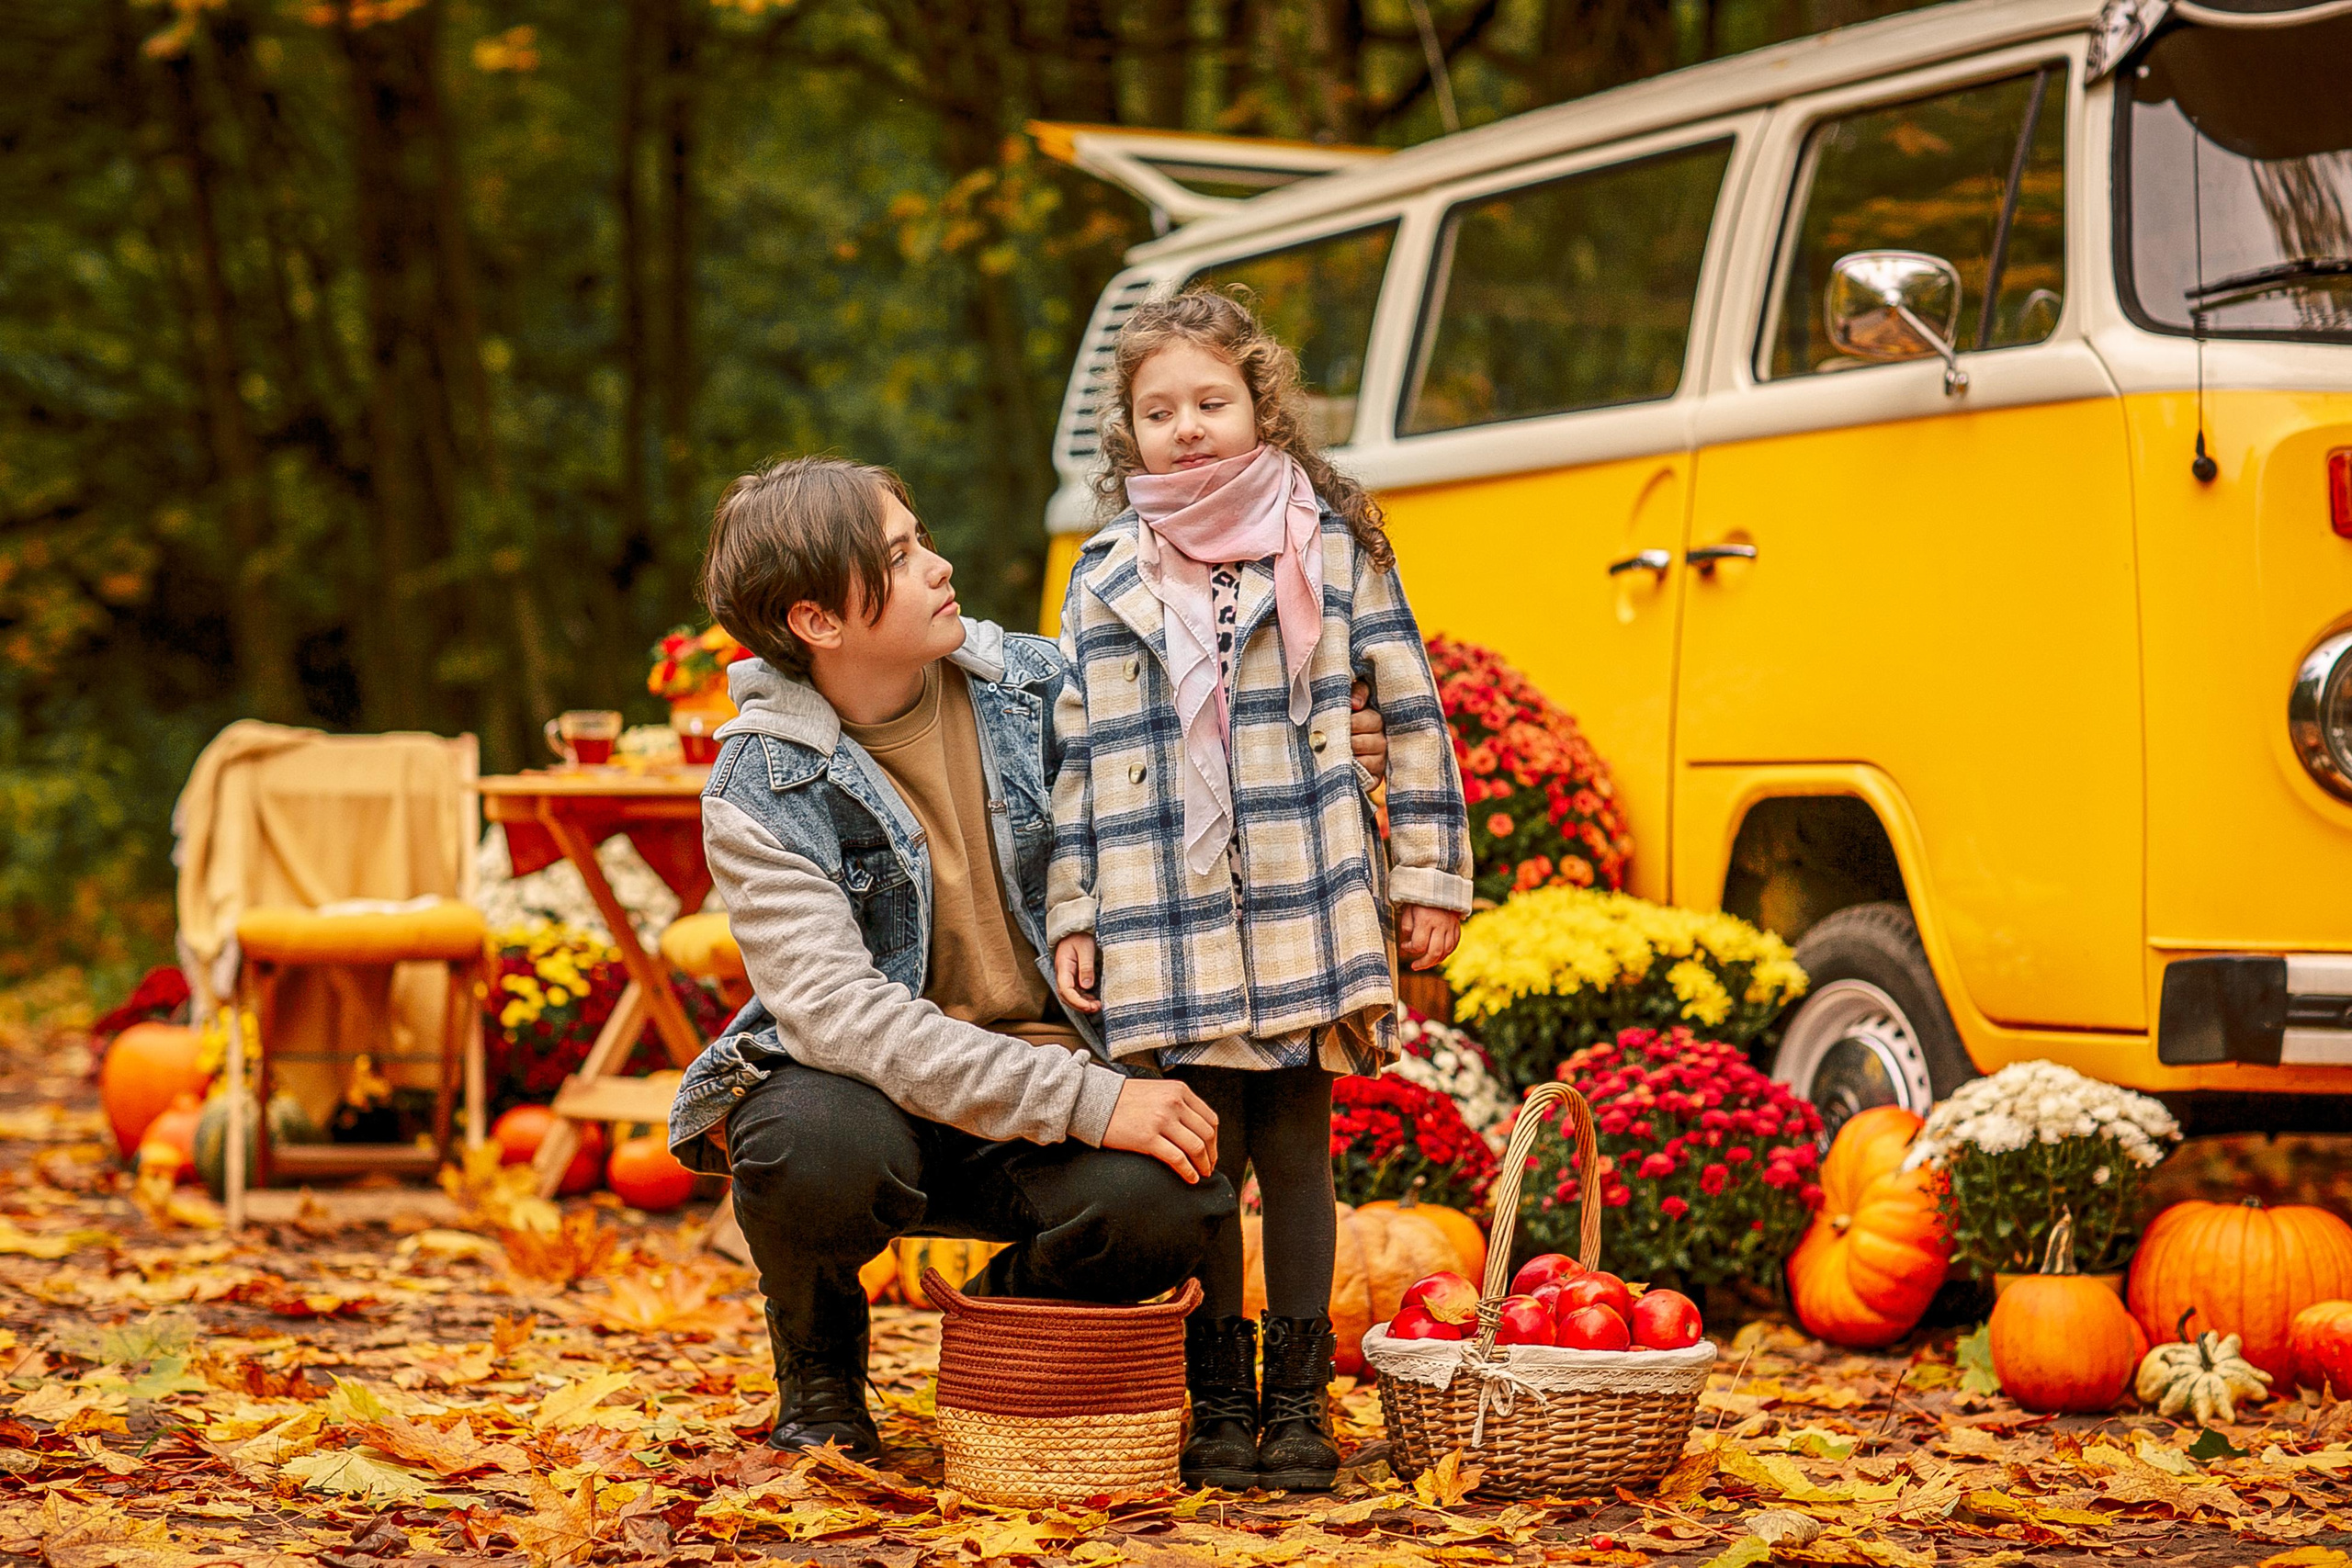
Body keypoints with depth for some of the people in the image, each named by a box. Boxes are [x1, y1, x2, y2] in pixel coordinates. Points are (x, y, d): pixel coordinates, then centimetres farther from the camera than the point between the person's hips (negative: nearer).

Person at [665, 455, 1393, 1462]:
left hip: (1044, 1071, 3)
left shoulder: (1033, 685, 0)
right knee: (818, 1147, -38)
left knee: (1167, 1202, -29)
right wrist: (1088, 1102, -33)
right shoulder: (760, 792, -13)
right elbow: (840, 1012, -25)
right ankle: (818, 1380, -2)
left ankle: (1010, 1319, 9)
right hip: (864, 1088, -3)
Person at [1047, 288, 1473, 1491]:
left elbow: (1411, 715, 5)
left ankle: (1298, 1395, 15)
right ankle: (1218, 1396, 17)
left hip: (1308, 919, -1)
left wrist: (1432, 876, 2)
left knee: (1295, 1153, 6)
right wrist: (1074, 921, 3)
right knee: (1201, 1162, 5)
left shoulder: (1330, 545, 4)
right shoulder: (1105, 582, 7)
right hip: (1169, 932, 1)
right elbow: (1076, 759, 8)